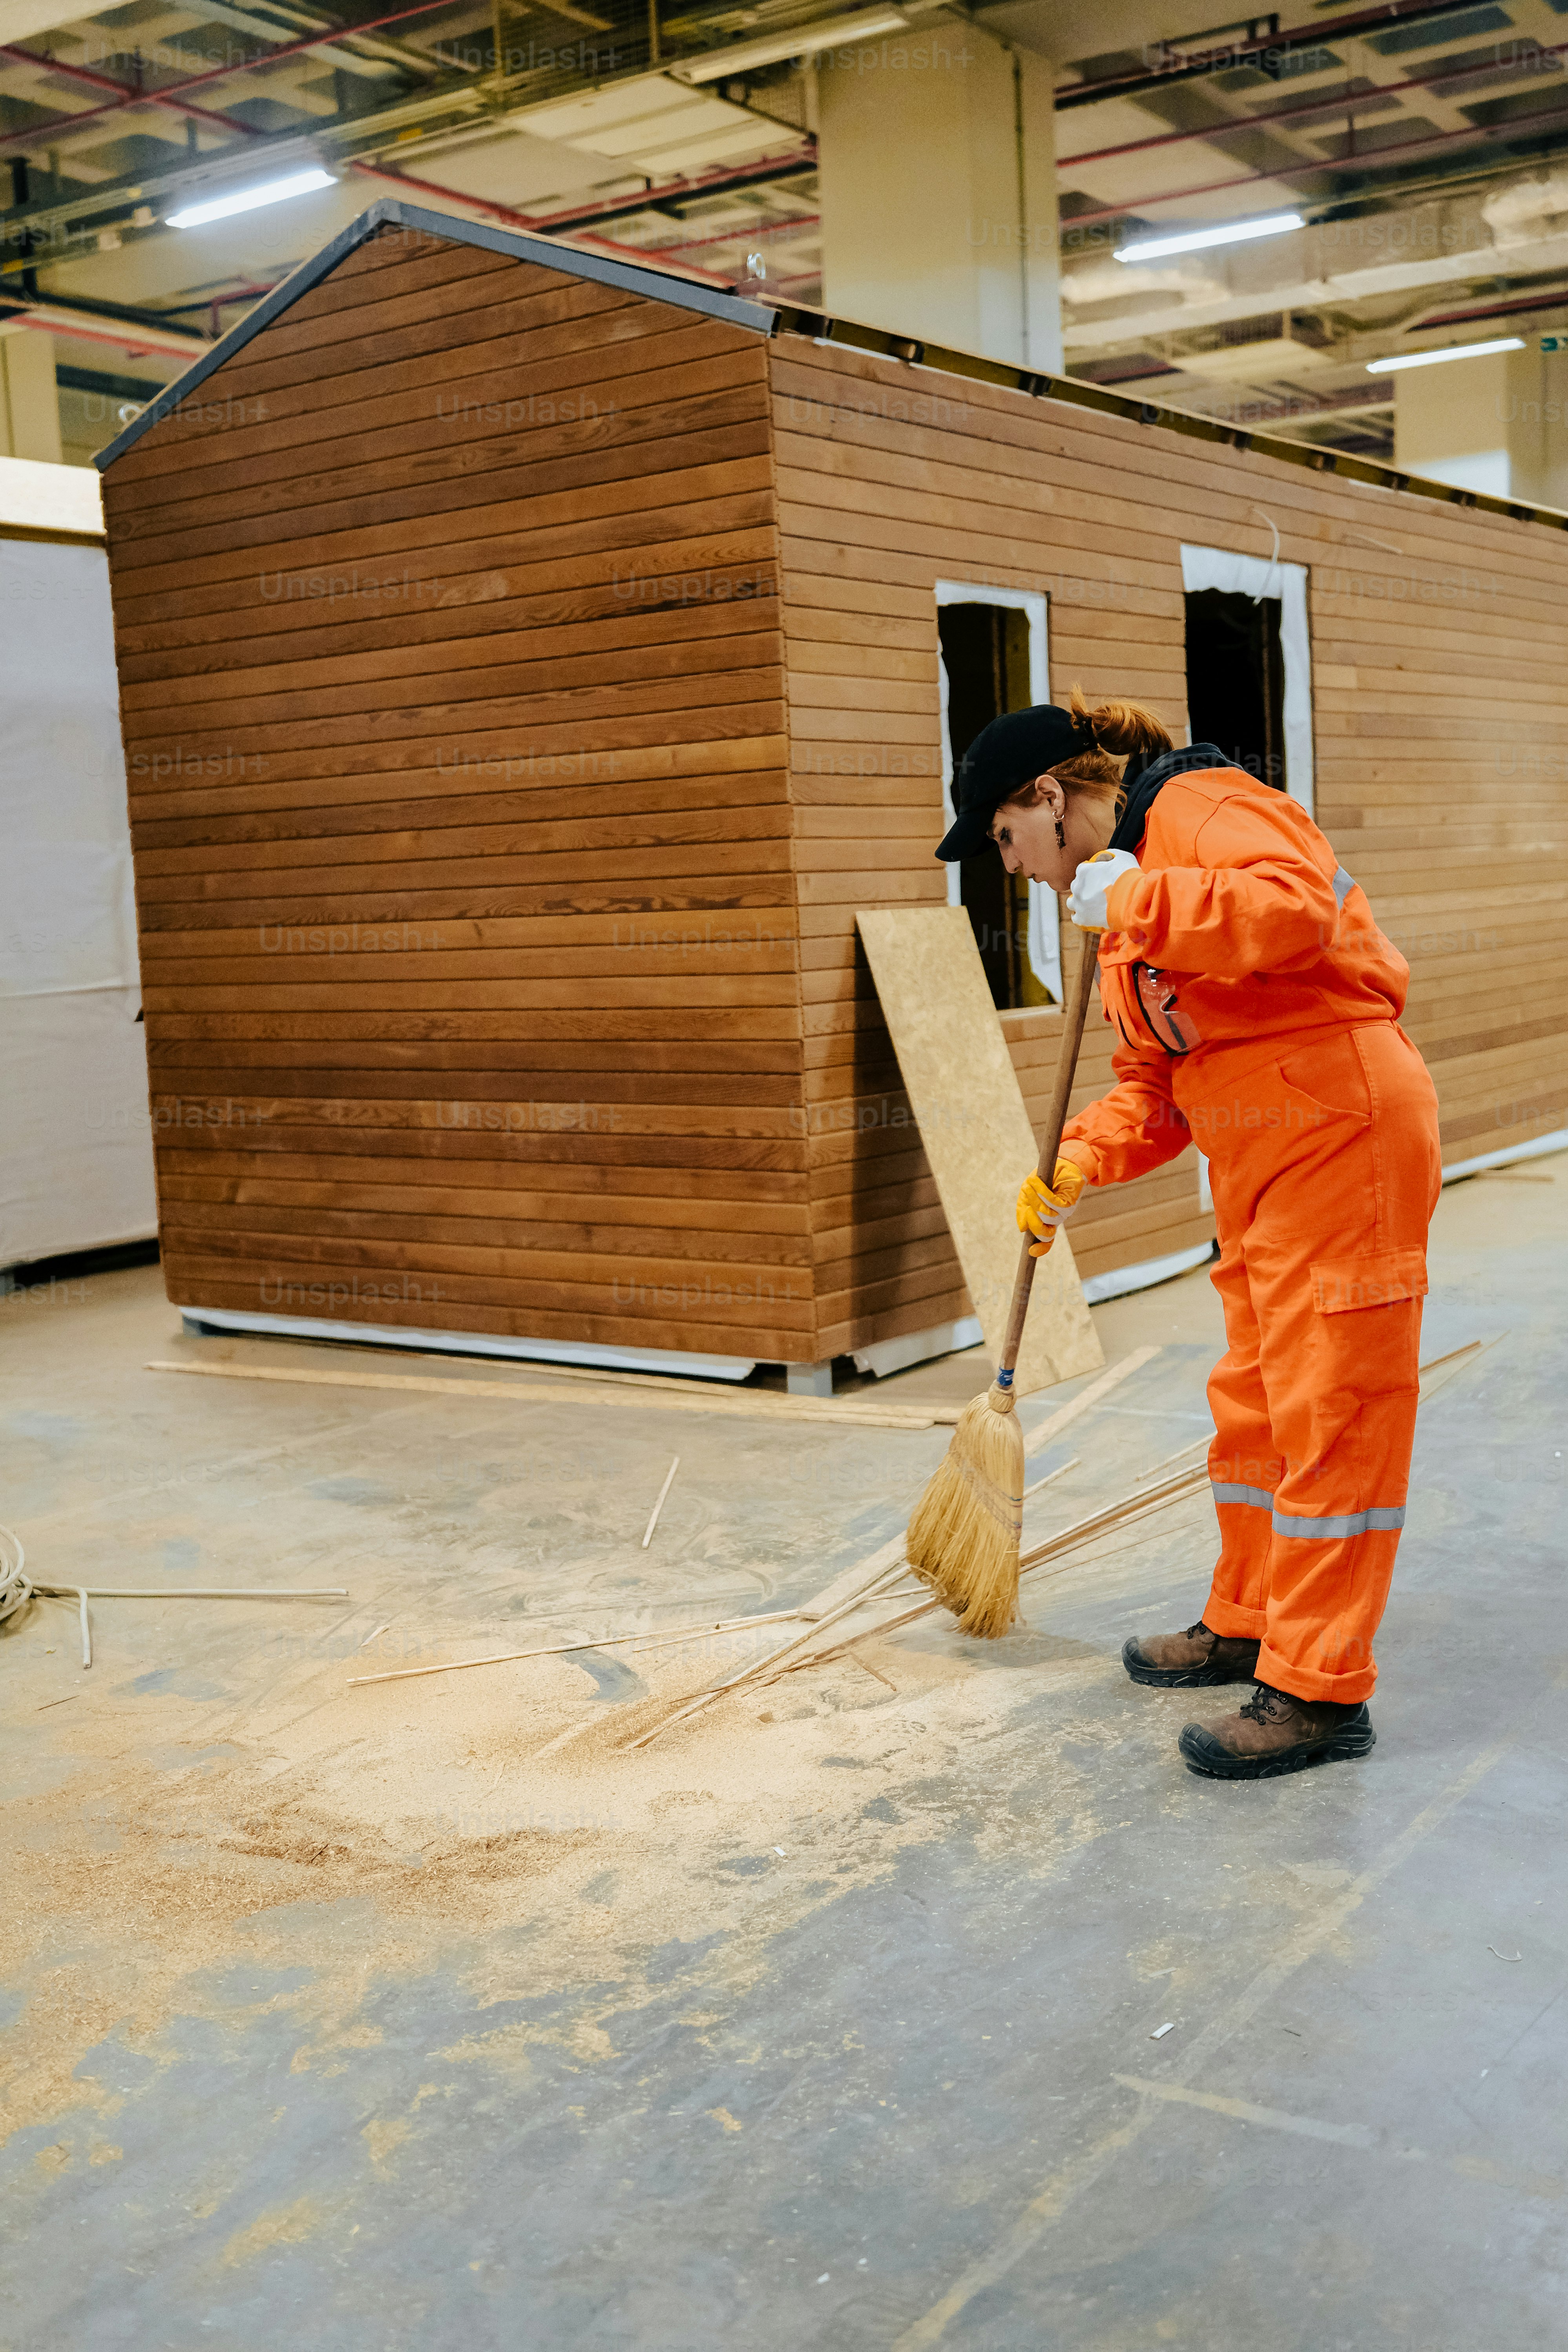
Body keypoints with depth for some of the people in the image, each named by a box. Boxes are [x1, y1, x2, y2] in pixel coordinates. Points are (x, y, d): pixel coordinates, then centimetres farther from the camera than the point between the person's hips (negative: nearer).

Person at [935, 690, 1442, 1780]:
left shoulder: (1202, 804, -10)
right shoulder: (1126, 893, 18)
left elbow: (1298, 910, -31)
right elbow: (1153, 1079, 16)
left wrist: (1137, 903, -24)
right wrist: (1081, 1161, 0)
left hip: (1343, 1129, -10)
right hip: (1260, 1159, 10)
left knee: (1330, 1412, -6)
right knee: (1252, 1404, 17)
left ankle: (1320, 1690, 0)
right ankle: (1251, 1624, 32)